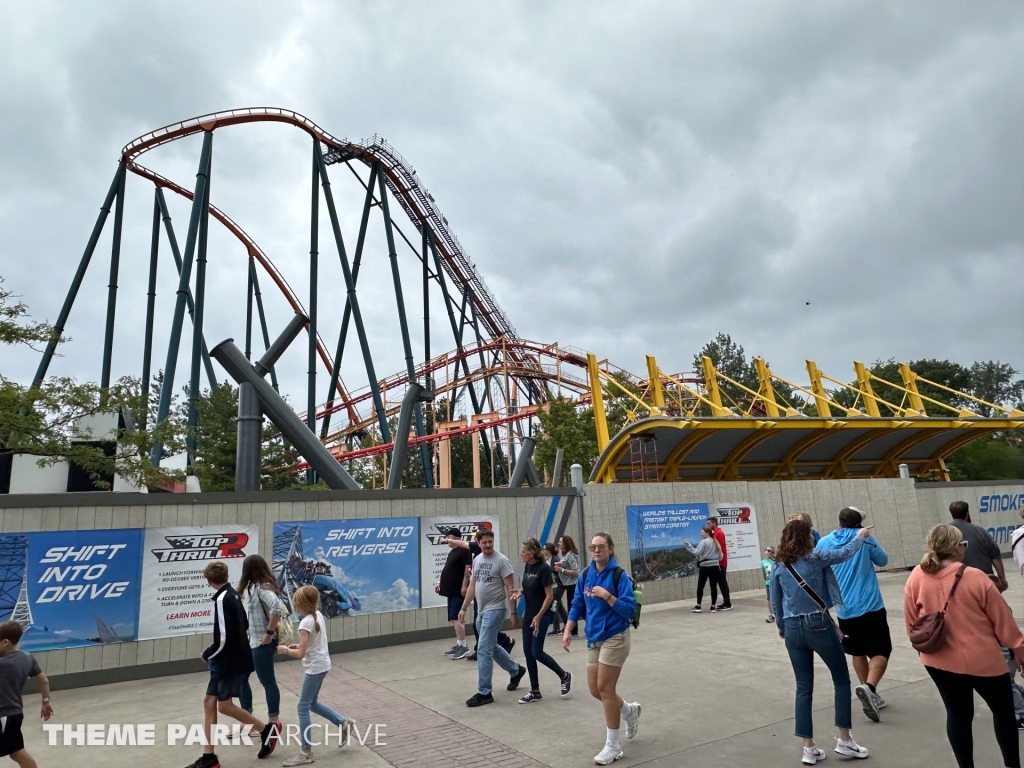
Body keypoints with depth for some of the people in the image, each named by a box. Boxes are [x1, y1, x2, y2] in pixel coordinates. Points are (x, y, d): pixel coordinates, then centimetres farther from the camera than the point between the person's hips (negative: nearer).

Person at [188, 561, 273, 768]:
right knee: (210, 702, 9)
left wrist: (207, 655, -6)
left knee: (224, 705, 0)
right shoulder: (233, 595, 8)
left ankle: (266, 729, 14)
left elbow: (223, 638, -23)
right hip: (227, 661, 9)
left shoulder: (222, 600, -20)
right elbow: (244, 627, 15)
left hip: (231, 662, -9)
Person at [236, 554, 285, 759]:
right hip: (250, 642, 10)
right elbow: (280, 606, 16)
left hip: (262, 643, -10)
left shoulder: (262, 588, -19)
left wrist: (269, 632, -25)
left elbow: (277, 608, -34)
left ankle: (274, 724, 17)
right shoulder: (253, 588, 10)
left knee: (267, 681, 2)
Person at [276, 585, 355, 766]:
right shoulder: (318, 615, 4)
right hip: (322, 664, 9)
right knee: (312, 703, 22)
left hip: (315, 667, -9)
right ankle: (343, 722, 27)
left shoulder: (306, 623, -22)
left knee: (303, 708, 0)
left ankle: (306, 753, 6)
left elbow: (300, 654, -23)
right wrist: (299, 645, 9)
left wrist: (285, 650, -8)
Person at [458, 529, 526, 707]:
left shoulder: (501, 560, -14)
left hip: (495, 610, -8)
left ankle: (484, 693, -1)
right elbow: (472, 586, 14)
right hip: (482, 610, 8)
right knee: (492, 647, 19)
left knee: (483, 649, -10)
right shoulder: (476, 560, 8)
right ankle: (516, 670, 40)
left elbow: (510, 588, -14)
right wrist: (464, 608, 11)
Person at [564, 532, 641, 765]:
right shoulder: (585, 574, 2)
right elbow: (577, 605, 10)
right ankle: (629, 711, 40)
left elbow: (630, 609, -18)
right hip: (593, 639, 6)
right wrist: (567, 630, 1)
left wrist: (606, 595, -27)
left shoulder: (619, 575, -15)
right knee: (595, 689, 11)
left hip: (614, 638, -6)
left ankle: (613, 746, 14)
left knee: (605, 688, -3)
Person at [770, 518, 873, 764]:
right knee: (841, 680, 16)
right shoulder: (814, 558, -9)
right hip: (819, 625, -4)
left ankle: (809, 748, 14)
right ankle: (844, 739, 21)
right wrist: (860, 536, 24)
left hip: (793, 630, 4)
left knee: (803, 688, 11)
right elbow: (845, 553, 6)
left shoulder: (778, 566, 3)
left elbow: (775, 602, 9)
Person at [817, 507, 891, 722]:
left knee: (858, 652, 19)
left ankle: (870, 695, 25)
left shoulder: (824, 542, 2)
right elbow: (883, 561, 10)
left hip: (844, 609, 3)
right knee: (880, 651, 0)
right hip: (870, 605, -3)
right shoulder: (864, 537, -4)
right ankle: (869, 687, -22)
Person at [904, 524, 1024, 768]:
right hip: (982, 659, -2)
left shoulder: (916, 577, -9)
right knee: (1003, 710, 21)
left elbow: (911, 621, 0)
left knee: (957, 714, 15)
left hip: (939, 660, 3)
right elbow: (1002, 619, -7)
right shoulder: (975, 577, -18)